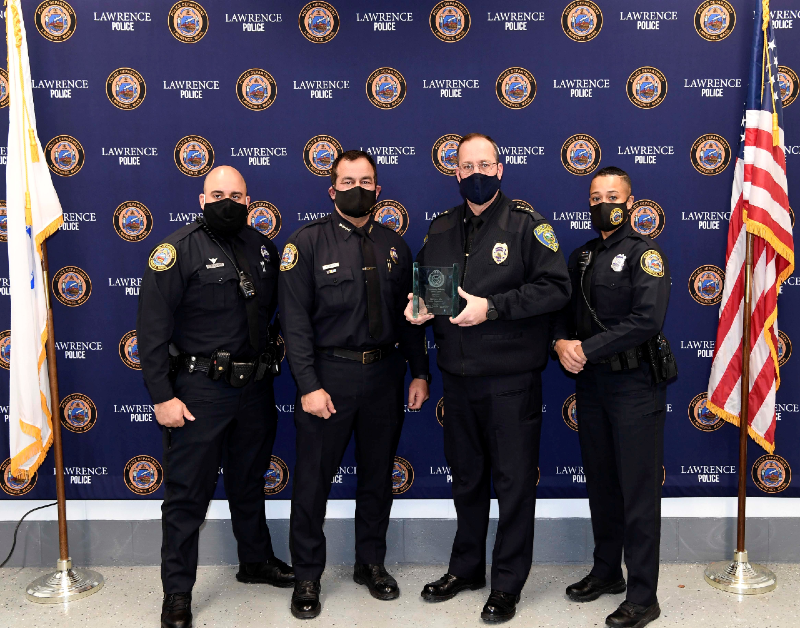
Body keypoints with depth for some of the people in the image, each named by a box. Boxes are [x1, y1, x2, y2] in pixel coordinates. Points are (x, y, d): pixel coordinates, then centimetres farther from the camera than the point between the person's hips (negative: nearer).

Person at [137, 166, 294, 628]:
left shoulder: (263, 248, 6)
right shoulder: (178, 250, -11)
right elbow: (153, 330, -13)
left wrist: (268, 359, 7)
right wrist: (162, 396, -16)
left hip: (255, 387, 6)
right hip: (198, 391, -5)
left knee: (249, 484, 21)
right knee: (188, 494, 2)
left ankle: (257, 560, 40)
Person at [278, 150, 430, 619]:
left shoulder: (394, 246, 7)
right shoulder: (308, 242, -5)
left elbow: (409, 314, 10)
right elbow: (295, 320, -9)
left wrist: (420, 373, 6)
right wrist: (309, 385, -15)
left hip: (384, 374, 4)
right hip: (329, 374, -4)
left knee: (378, 474, 15)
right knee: (314, 477, 4)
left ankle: (372, 563, 33)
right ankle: (308, 576, 21)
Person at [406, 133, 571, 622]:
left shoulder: (526, 224, -6)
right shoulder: (441, 229, 10)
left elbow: (556, 287, -15)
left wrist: (492, 307, -21)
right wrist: (420, 307, -4)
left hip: (512, 380, -5)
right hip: (458, 379, 5)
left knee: (515, 482, 4)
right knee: (466, 477, 18)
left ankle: (508, 583, 18)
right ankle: (467, 567, 34)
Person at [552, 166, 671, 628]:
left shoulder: (645, 253, -8)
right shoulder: (582, 256, 14)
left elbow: (647, 320, -20)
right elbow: (562, 309, 13)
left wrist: (587, 348, -18)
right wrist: (561, 342, -9)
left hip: (634, 386, -7)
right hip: (591, 383, 7)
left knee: (639, 493, -2)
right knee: (601, 485, 16)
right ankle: (607, 572, 31)